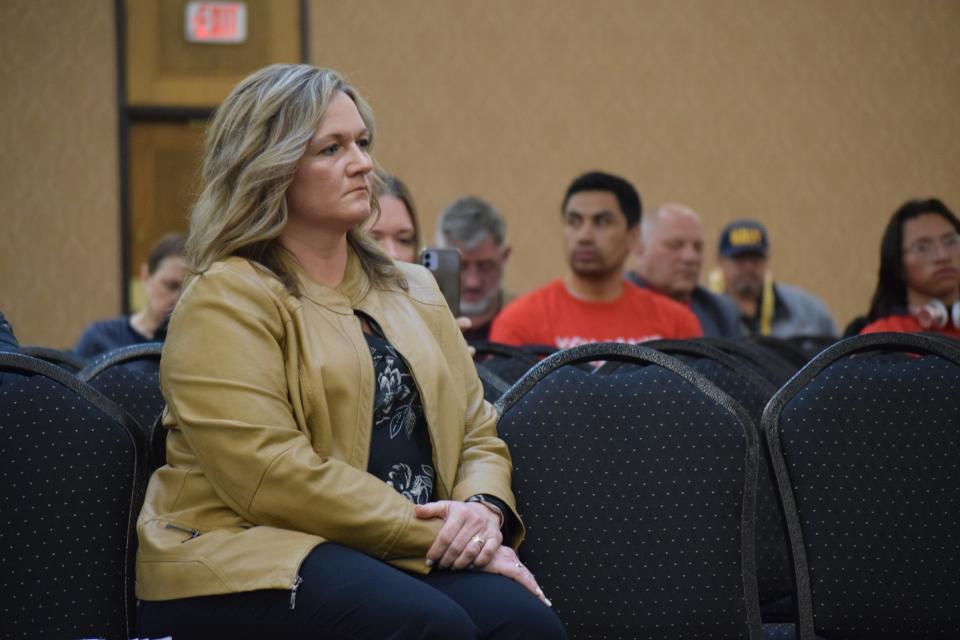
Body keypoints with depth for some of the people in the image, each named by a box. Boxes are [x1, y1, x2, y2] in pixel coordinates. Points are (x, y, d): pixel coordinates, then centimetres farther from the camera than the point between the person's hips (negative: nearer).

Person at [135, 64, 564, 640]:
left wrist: (484, 510, -5)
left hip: (409, 555, 6)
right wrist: (429, 532, -15)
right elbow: (270, 473, -14)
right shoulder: (225, 301, -3)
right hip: (250, 555, -6)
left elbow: (478, 430, 19)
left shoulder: (412, 290, 21)